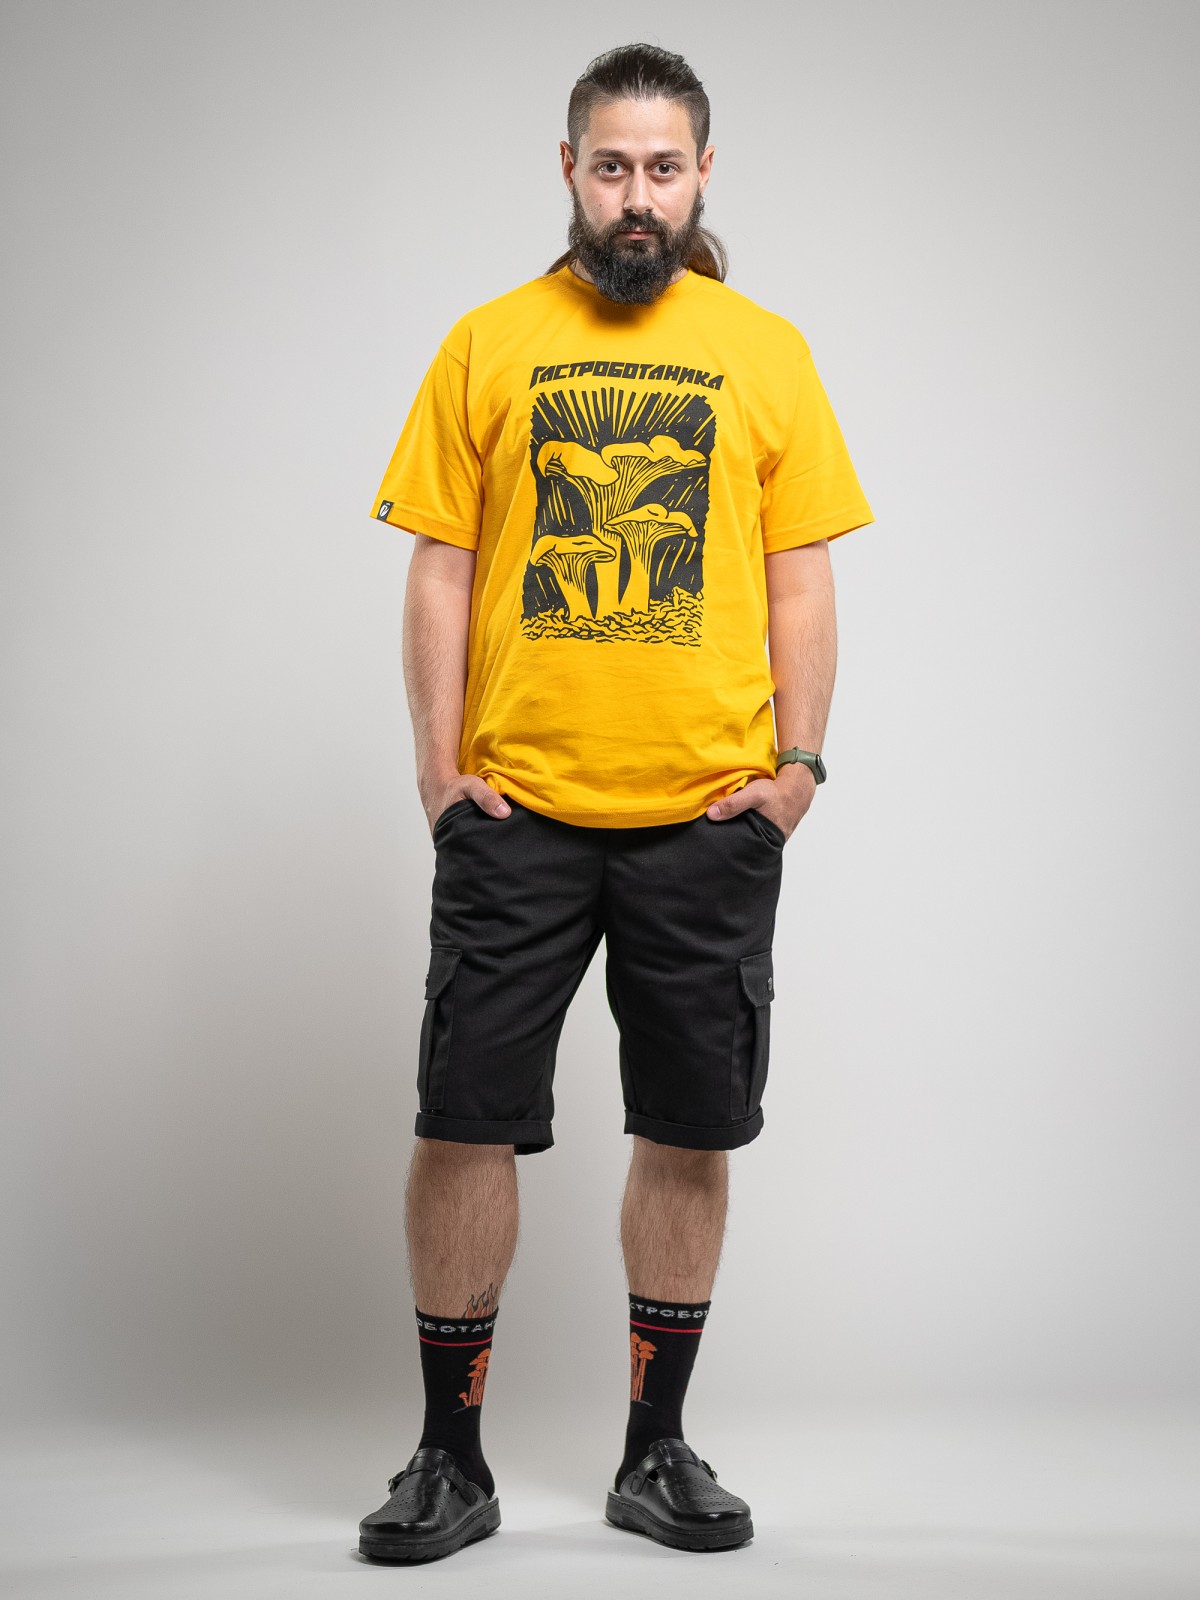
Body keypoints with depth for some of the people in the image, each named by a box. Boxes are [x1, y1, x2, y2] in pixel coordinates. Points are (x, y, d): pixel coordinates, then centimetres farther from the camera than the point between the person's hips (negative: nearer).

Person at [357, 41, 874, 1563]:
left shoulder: (764, 350, 7)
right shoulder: (488, 344, 6)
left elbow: (799, 575, 6)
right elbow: (442, 566, 4)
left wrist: (797, 765, -3)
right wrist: (439, 760, -3)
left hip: (709, 813, 1)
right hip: (515, 807, 0)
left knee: (690, 1133, 7)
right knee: (463, 1124, 1)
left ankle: (657, 1451, 23)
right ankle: (451, 1458, 17)